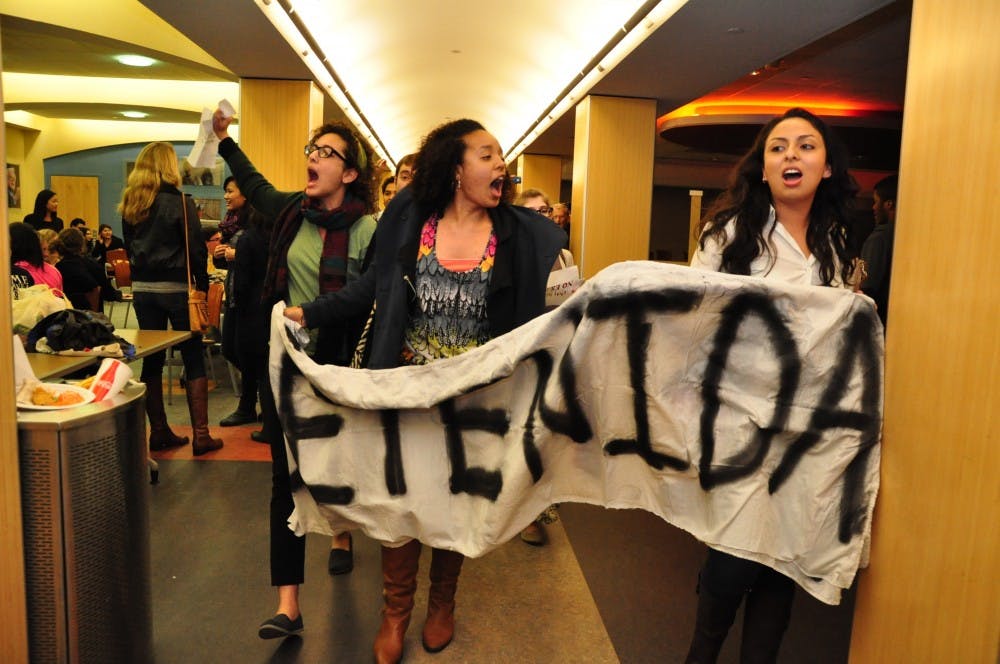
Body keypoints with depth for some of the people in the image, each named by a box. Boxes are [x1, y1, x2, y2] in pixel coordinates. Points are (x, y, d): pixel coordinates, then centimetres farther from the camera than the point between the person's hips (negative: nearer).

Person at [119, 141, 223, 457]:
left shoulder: (130, 204, 8)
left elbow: (130, 247, 15)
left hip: (142, 288, 6)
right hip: (175, 287, -5)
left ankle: (158, 431, 19)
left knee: (152, 359, 12)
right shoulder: (179, 201, -9)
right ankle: (200, 435, 1)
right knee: (194, 359, 1)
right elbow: (196, 249, -12)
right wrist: (202, 287, -4)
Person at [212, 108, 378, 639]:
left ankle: (342, 534, 50)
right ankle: (287, 603, 7)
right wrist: (225, 139, 26)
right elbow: (255, 186, 26)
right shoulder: (293, 210, 2)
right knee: (286, 476, 2)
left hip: (335, 369, -4)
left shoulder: (367, 231, -14)